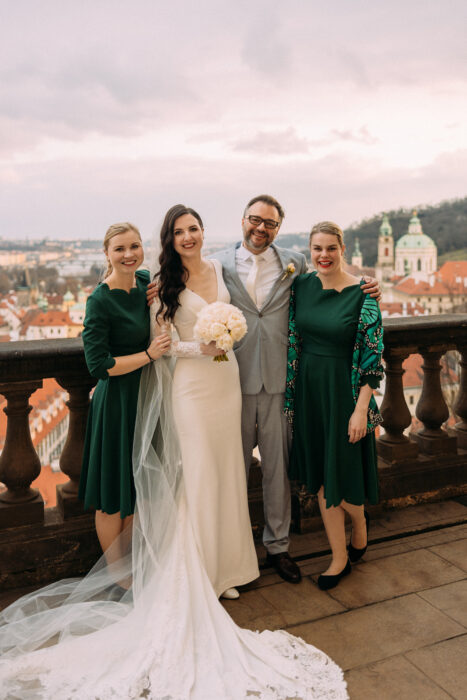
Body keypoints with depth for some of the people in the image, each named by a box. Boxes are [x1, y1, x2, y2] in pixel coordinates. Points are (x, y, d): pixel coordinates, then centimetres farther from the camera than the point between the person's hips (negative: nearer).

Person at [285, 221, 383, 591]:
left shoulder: (362, 292, -12)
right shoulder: (301, 285, 2)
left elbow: (373, 354, -12)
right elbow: (294, 339, 9)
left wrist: (361, 409, -15)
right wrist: (292, 392, 7)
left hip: (344, 390, -5)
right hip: (308, 389, 5)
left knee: (342, 474, 5)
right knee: (320, 478, 11)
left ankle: (359, 521, 40)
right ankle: (340, 557, 27)